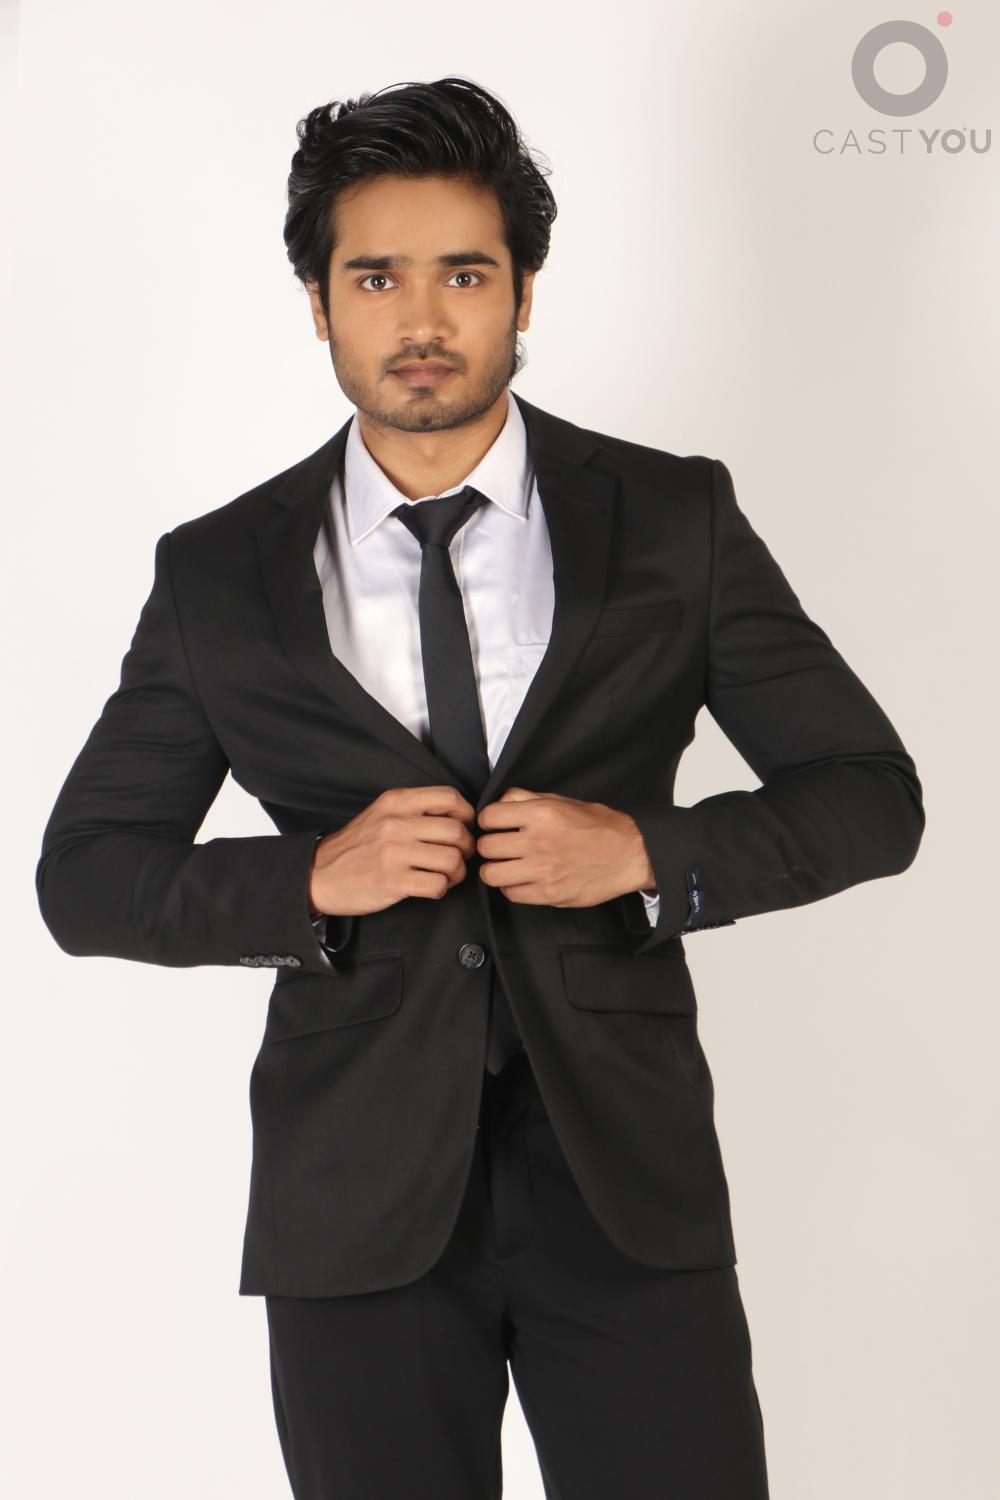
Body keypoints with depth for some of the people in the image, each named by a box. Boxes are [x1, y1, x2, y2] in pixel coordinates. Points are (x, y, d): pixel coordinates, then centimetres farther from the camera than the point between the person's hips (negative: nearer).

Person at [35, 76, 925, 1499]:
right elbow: (84, 875, 4)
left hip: (626, 1171, 0)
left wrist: (649, 849, -14)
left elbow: (872, 795, 3)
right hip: (356, 1199, 1)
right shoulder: (218, 575, 2)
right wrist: (310, 877, -13)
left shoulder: (676, 520, 0)